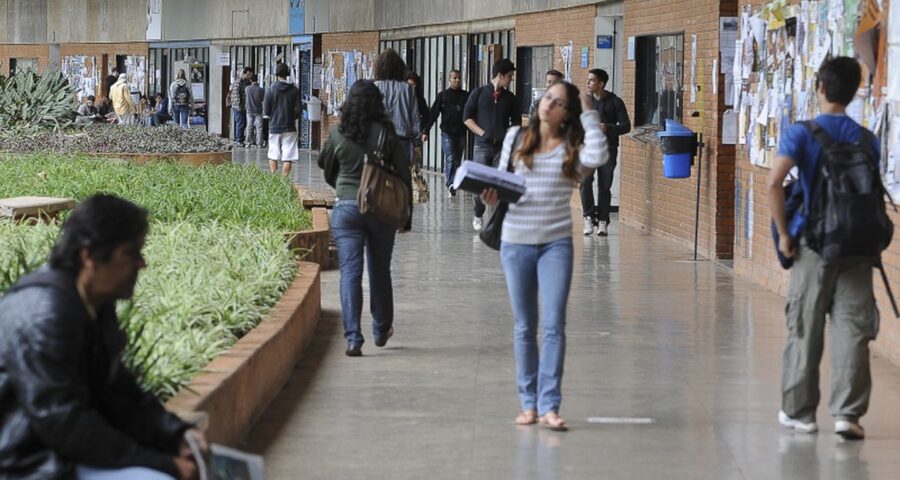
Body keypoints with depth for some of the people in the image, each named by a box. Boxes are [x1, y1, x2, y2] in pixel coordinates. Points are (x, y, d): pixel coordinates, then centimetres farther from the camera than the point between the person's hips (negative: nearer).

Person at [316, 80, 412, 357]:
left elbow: (326, 168, 12)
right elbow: (404, 173, -4)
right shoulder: (387, 132, -7)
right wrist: (406, 212, 6)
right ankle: (381, 330, 31)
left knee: (350, 272, -2)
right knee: (380, 271, 15)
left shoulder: (337, 134, -3)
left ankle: (353, 338, -12)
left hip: (346, 208, 0)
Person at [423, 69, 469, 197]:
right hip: (447, 133, -3)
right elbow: (433, 114, 1)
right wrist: (426, 131, -5)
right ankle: (451, 186, -15)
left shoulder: (466, 96, 7)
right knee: (450, 159, -13)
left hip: (461, 133, 3)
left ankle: (451, 186, 16)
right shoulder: (443, 95, 3)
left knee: (457, 161, 7)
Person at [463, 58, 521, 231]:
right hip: (482, 145, -2)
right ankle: (478, 216, 14)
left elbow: (516, 122, 16)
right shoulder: (479, 93, 3)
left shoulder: (510, 98, 10)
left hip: (502, 146, 2)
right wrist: (482, 133, -6)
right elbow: (467, 118, 2)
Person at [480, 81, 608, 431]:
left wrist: (588, 114, -10)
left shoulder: (572, 148, 0)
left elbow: (598, 157, -20)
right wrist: (492, 195, -10)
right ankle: (528, 403, 16)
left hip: (556, 244, -2)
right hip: (516, 242, 2)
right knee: (525, 327, 9)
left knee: (553, 326, -9)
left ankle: (549, 406, -9)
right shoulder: (516, 137, 7)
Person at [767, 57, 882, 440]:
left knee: (805, 329, 8)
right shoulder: (867, 139, 5)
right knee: (852, 329, 2)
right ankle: (847, 413, -3)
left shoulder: (802, 134, -5)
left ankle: (799, 412, 15)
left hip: (814, 244, -2)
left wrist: (784, 233, -8)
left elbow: (774, 181, -17)